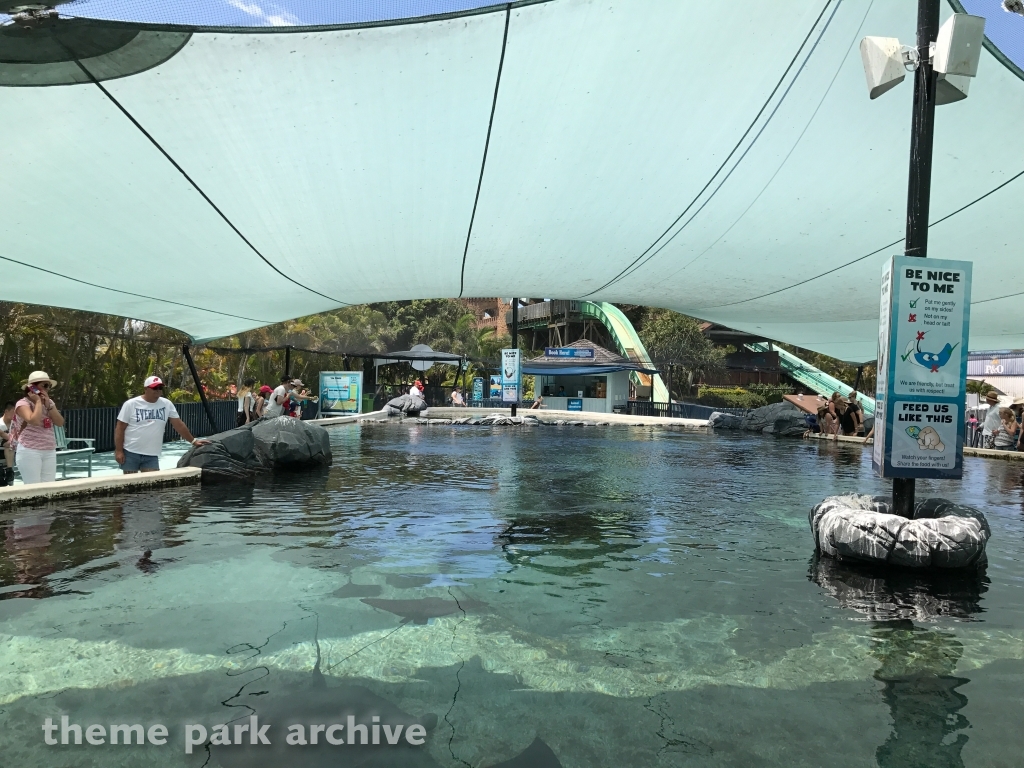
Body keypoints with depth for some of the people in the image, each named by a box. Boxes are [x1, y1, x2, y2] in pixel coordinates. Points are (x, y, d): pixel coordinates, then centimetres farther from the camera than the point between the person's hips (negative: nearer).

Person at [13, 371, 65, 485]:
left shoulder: (50, 403, 13)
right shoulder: (23, 403, -6)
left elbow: (60, 423, 2)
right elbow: (34, 421, -24)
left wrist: (48, 404, -6)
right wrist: (38, 401, -12)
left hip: (49, 452, 6)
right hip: (29, 451, -6)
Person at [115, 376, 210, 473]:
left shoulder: (167, 404, 3)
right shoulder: (131, 404, -4)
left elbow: (179, 425, 8)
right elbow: (120, 428, -3)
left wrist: (193, 441, 7)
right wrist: (118, 450, -9)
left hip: (152, 455, 2)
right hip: (130, 453, -2)